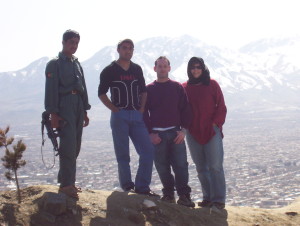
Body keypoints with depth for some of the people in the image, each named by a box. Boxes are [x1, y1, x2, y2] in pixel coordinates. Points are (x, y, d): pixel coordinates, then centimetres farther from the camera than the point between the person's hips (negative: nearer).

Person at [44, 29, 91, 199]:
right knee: (68, 146, -14)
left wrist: (85, 112, 17)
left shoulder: (77, 64, 19)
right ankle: (66, 184, -12)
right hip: (64, 107, -7)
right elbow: (51, 90, -9)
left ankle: (66, 180, 16)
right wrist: (53, 113, -15)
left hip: (78, 107, 7)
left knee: (75, 147, 8)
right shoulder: (55, 64, -3)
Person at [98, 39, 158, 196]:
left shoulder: (137, 69, 13)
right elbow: (101, 93, 1)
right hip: (120, 116, -4)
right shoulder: (110, 70, 1)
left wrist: (142, 109, 4)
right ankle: (127, 186, 9)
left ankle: (142, 186, 4)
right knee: (123, 154, 0)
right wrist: (115, 109, -9)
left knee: (148, 151, -3)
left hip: (137, 116, 4)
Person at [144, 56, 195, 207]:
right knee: (162, 166, 2)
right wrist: (151, 133, -4)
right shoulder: (149, 89, 7)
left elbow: (184, 109, 5)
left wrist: (183, 130, -5)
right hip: (157, 134, 0)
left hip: (176, 132, 0)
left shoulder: (177, 87, 8)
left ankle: (184, 195, -3)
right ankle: (168, 193, 12)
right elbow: (144, 113, 5)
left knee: (180, 164, -6)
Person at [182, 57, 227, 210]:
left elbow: (221, 107, 2)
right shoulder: (185, 87, 8)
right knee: (201, 168, 8)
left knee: (215, 166, -7)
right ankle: (208, 198, 16)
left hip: (212, 131, -3)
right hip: (193, 133, 3)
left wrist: (215, 123, -7)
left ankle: (218, 200, -3)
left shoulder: (212, 85, 2)